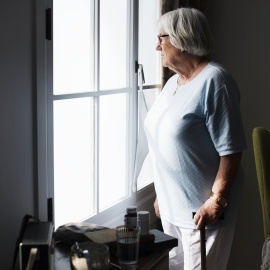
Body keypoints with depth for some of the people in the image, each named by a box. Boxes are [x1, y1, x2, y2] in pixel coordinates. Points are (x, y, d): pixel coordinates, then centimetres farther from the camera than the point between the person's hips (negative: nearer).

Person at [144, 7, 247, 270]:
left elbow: (231, 149, -19)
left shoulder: (213, 80, -16)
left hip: (202, 209, -8)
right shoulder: (172, 82, 11)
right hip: (171, 205, 8)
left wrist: (217, 201, -21)